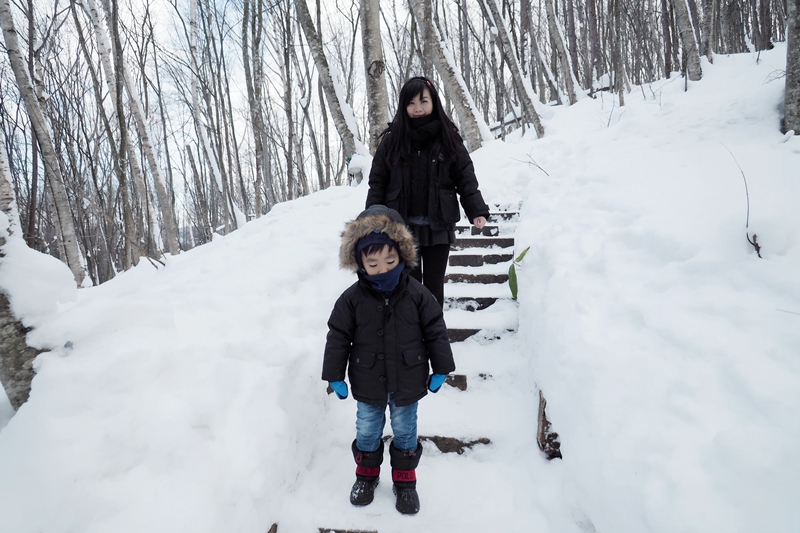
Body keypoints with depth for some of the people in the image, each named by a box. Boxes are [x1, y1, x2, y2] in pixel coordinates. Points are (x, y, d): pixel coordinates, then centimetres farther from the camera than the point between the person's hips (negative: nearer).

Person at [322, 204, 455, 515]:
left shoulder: (417, 295, -15)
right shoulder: (352, 299, -15)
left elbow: (436, 331, -6)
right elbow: (337, 338, -6)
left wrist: (440, 370, -2)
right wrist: (335, 376, -2)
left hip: (407, 382, 0)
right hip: (368, 384, 1)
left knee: (405, 431, 17)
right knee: (367, 430, 19)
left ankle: (404, 480, 37)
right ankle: (366, 475, 43)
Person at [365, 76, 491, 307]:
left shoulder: (448, 138, 1)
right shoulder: (391, 140, 0)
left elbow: (466, 178, -2)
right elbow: (377, 183, 0)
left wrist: (477, 211, -15)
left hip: (438, 227, 0)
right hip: (402, 228, 0)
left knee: (434, 285, 12)